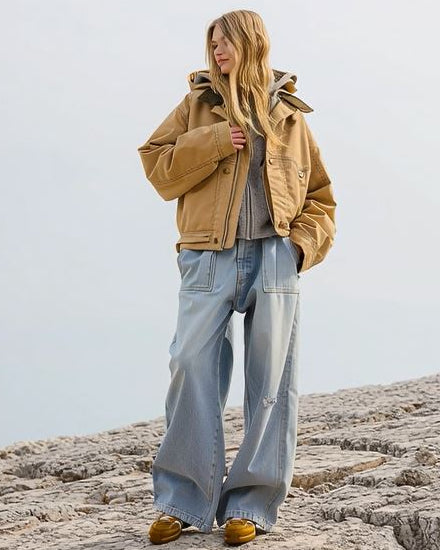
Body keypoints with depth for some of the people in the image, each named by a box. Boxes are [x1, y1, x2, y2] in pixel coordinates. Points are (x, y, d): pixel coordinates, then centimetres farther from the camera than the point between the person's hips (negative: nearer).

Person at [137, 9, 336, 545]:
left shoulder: (289, 116, 15)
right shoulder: (199, 104, 13)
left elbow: (320, 196, 18)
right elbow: (157, 165, 5)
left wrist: (304, 243, 1)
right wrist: (212, 143, -8)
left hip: (274, 258, 1)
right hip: (209, 257, -1)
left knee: (269, 380, 0)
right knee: (193, 369, -8)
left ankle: (250, 505, 7)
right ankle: (183, 501, 2)